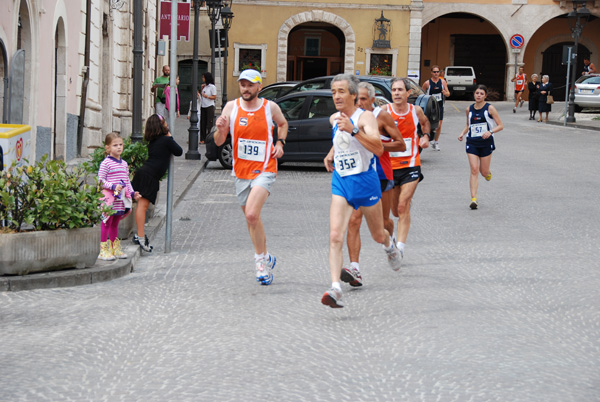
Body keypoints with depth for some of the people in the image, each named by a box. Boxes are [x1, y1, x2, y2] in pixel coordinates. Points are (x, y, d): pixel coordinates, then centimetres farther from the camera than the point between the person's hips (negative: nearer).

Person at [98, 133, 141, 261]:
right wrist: (113, 187, -21)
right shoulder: (106, 163, -9)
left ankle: (115, 248, 19)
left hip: (121, 198, 7)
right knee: (107, 222, -5)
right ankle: (103, 249, -2)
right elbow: (101, 180, -12)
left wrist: (132, 193, 14)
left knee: (115, 223, 14)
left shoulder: (124, 163, 14)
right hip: (109, 197, -7)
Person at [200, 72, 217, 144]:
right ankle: (203, 139, 11)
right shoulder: (204, 86, 13)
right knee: (203, 123, 6)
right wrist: (202, 89, 5)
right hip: (203, 106, 7)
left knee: (209, 123, -5)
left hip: (209, 106, -7)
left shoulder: (212, 87, -7)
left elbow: (214, 97, -10)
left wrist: (206, 96, -17)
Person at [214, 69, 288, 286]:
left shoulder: (270, 107, -3)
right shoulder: (231, 107, -1)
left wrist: (280, 142, 2)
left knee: (252, 214, -23)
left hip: (264, 170, -4)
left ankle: (260, 259, -8)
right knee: (251, 219, 13)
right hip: (241, 171, 4)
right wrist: (220, 129, -21)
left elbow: (283, 124, 20)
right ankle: (266, 260, 31)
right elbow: (219, 142, 0)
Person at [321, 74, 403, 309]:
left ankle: (390, 246, 55)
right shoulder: (334, 119, 6)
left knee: (378, 235, 17)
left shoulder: (365, 117, -14)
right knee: (335, 237, -16)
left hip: (365, 181, -4)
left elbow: (378, 149, -31)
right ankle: (335, 289, -25)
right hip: (340, 182, 4)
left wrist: (353, 130, -38)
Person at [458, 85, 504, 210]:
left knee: (484, 172, 4)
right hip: (472, 143, 2)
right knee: (474, 170, -11)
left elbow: (500, 126, -4)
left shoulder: (490, 108, -4)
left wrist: (490, 132, -21)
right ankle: (473, 199, -14)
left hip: (486, 142, -2)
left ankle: (487, 172, 45)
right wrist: (462, 133, 2)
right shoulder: (469, 109, 7)